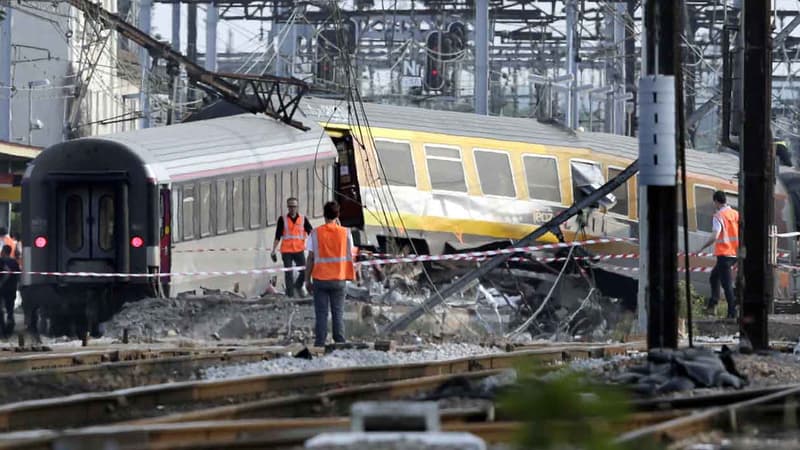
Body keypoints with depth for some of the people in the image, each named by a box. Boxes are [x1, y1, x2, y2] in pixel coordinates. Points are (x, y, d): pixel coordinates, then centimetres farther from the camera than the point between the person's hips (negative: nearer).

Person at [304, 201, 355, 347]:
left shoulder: (316, 233, -5)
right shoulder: (345, 232, -3)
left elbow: (310, 258, -5)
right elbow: (349, 253, 11)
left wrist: (307, 279, 4)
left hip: (320, 279, -1)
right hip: (339, 279, 1)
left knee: (321, 314, 3)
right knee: (338, 313, 7)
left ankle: (319, 344, 0)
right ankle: (340, 344, 4)